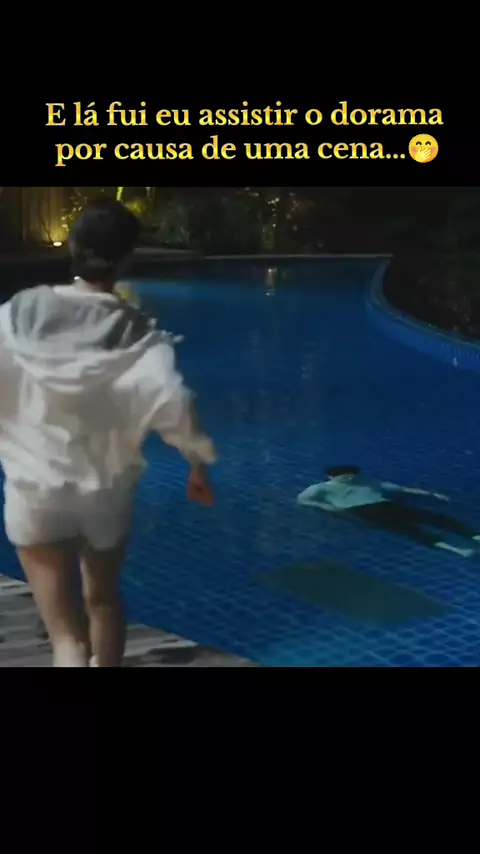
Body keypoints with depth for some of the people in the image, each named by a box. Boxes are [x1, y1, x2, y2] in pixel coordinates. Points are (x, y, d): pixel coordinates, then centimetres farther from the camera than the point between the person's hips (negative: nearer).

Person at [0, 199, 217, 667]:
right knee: (103, 598, 28)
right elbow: (172, 404, -23)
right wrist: (198, 463, -6)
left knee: (66, 631, 3)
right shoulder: (137, 333, -13)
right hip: (107, 490, 1)